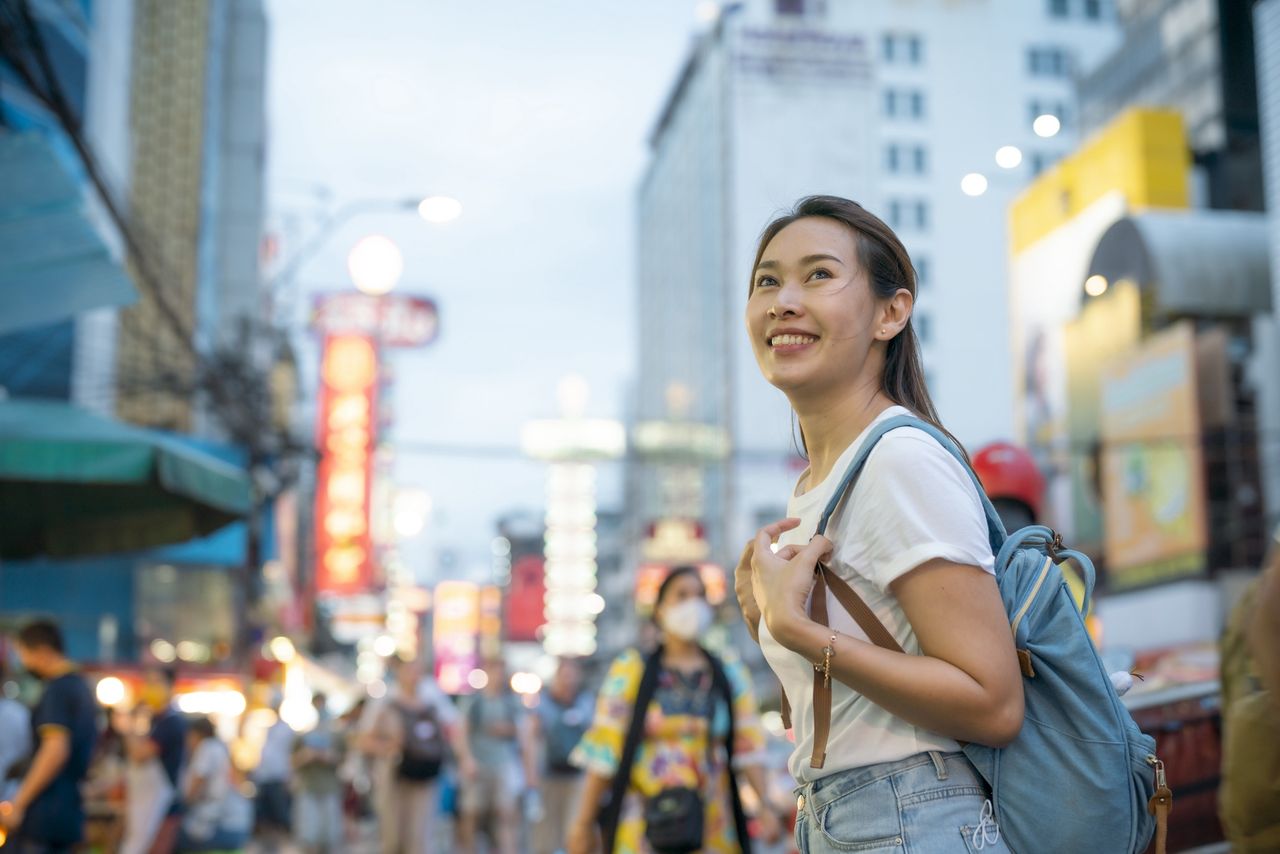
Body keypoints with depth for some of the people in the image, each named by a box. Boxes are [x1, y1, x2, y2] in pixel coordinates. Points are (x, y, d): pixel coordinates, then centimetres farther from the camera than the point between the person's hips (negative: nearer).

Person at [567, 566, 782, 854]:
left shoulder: (731, 675, 10)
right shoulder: (630, 670, 3)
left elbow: (749, 746, 2)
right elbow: (603, 749, 0)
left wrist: (765, 807, -10)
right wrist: (584, 822, -2)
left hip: (711, 825, 2)